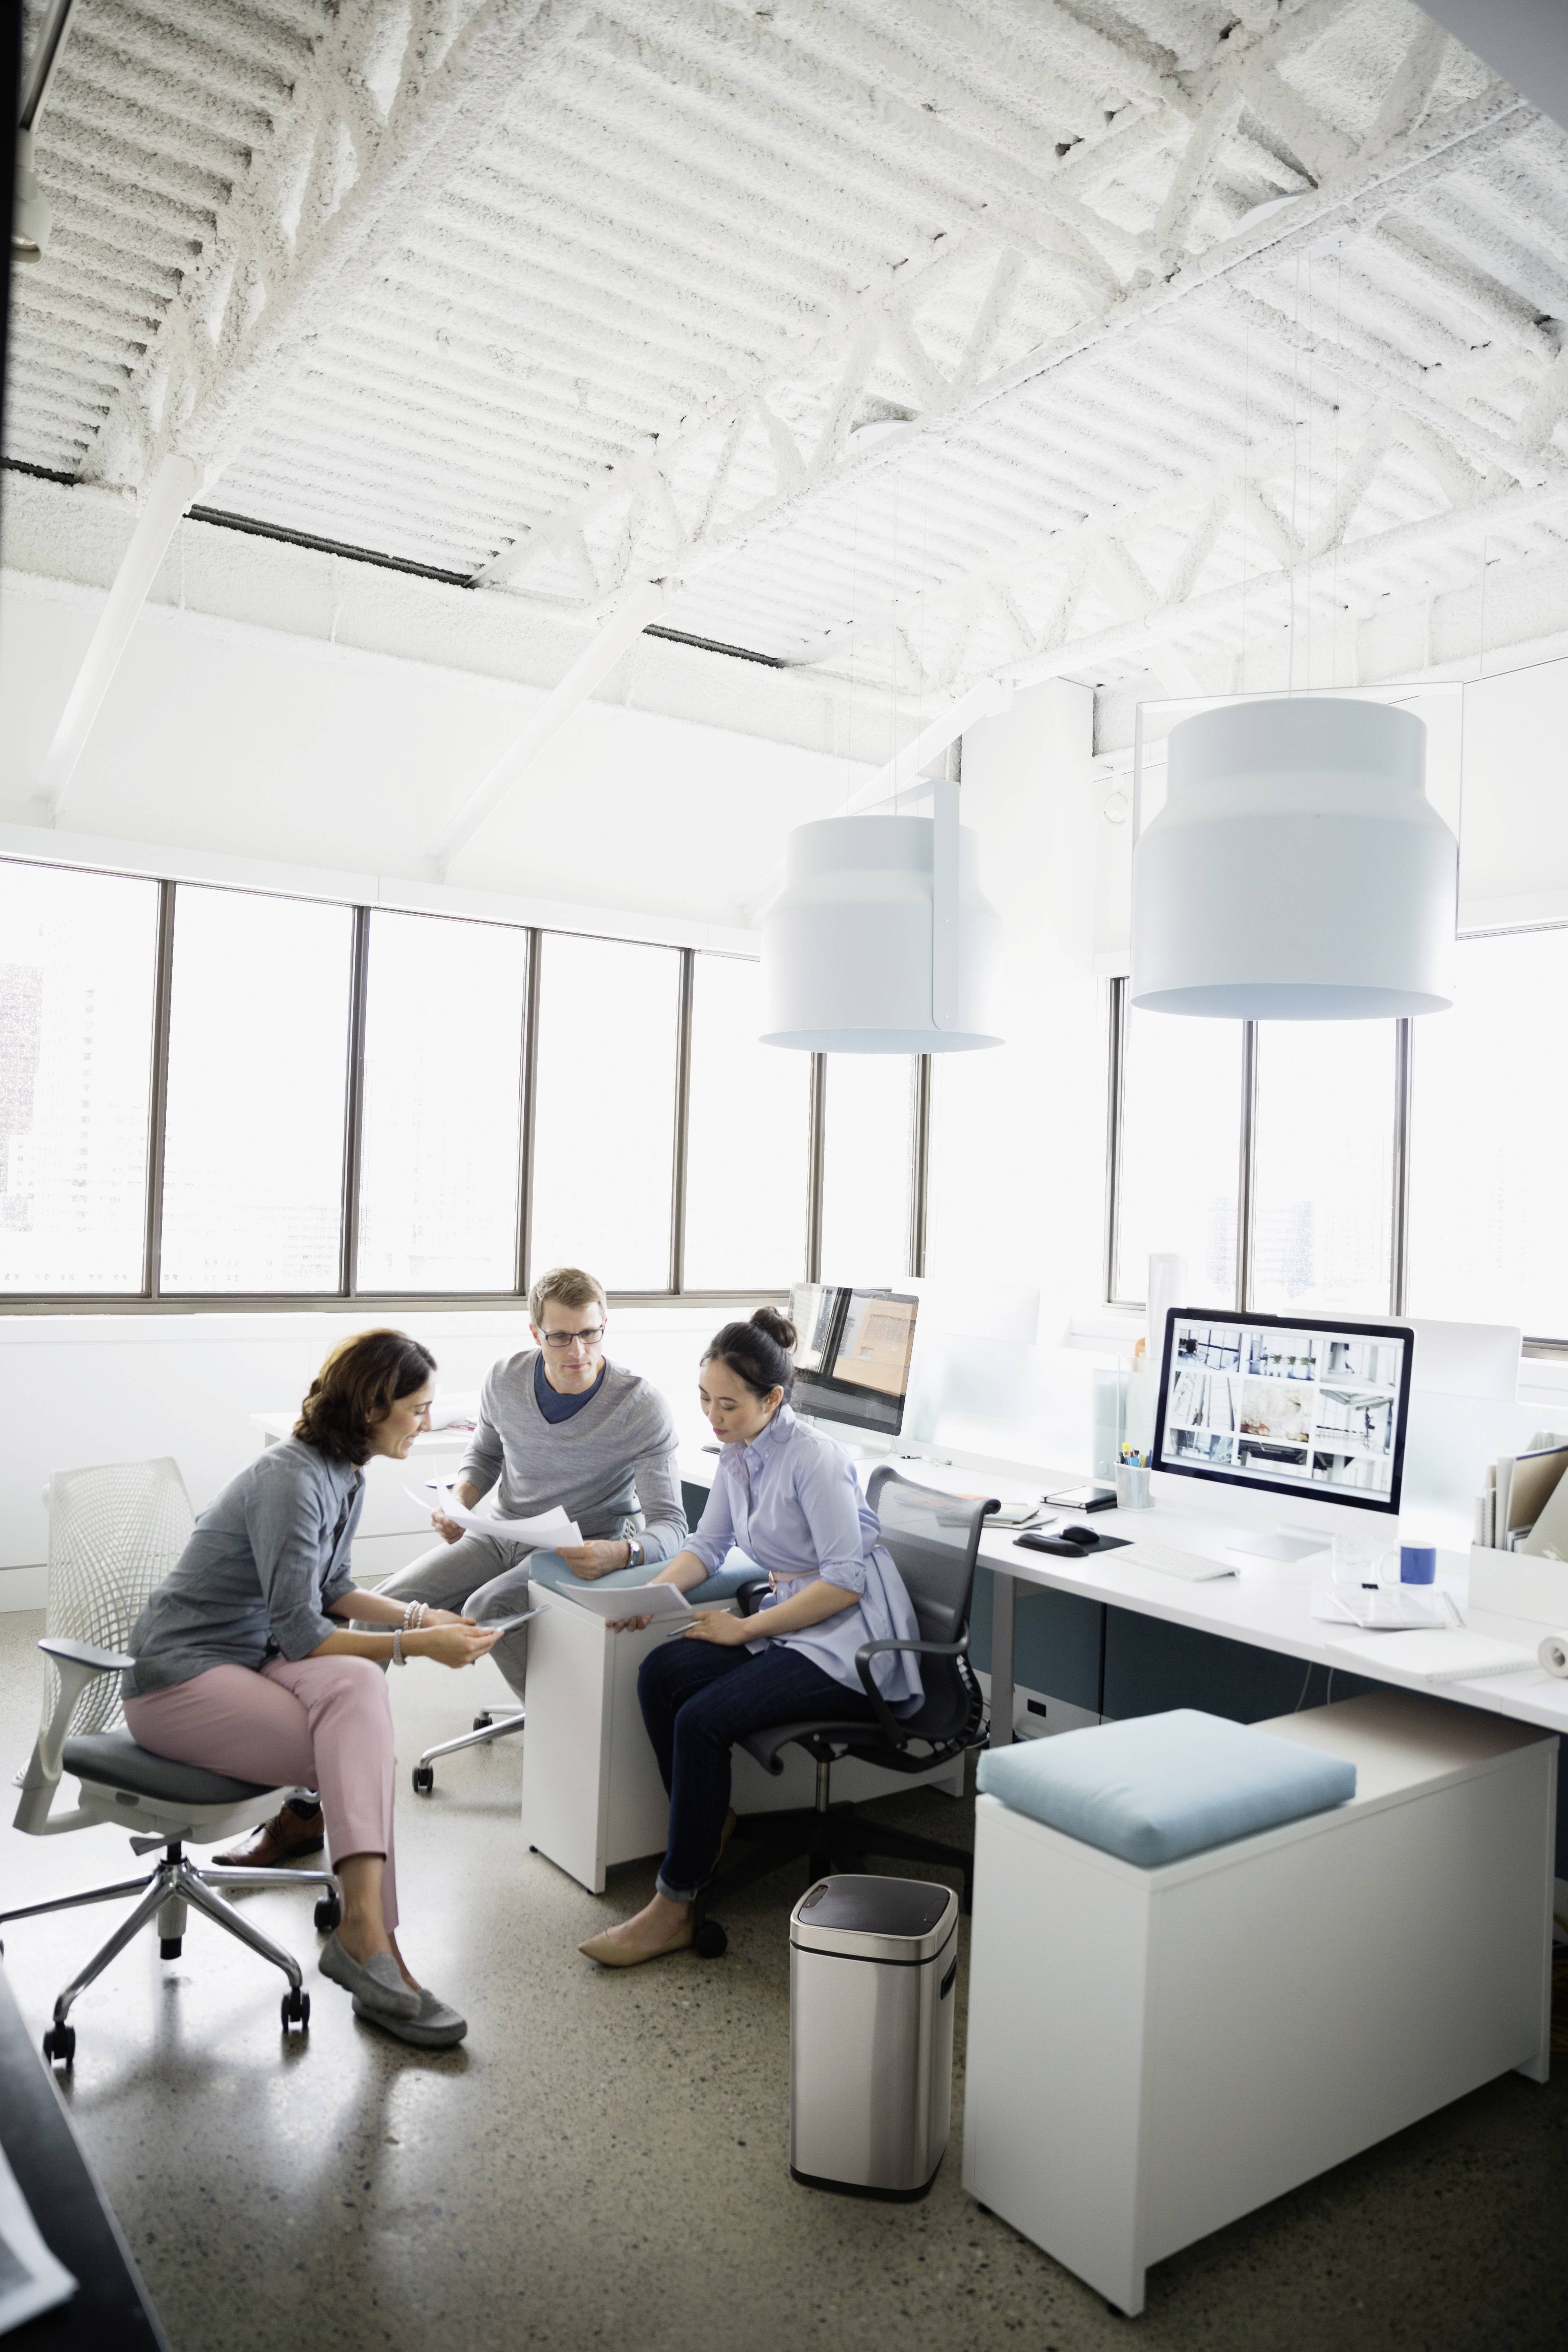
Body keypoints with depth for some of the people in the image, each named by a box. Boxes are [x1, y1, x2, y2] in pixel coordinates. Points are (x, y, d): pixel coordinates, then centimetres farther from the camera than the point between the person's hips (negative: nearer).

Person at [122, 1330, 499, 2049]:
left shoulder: (345, 1476, 6)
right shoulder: (291, 1481, -22)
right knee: (370, 1762, -26)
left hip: (252, 1659, 7)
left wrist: (420, 1616, 4)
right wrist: (418, 1645, -20)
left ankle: (364, 1932, -29)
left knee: (356, 1683, -27)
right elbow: (300, 1634, -21)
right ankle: (370, 1938, -23)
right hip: (179, 1679, -7)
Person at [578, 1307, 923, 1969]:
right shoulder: (737, 1454, 6)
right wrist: (654, 1591, -5)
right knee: (660, 1673, -9)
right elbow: (708, 1546, 15)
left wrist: (746, 1628, -18)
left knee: (703, 1719, -22)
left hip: (853, 1647, -8)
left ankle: (673, 1908, -9)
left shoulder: (814, 1460, -20)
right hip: (790, 1625, 9)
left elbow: (845, 1583, -21)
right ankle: (709, 1825, 6)